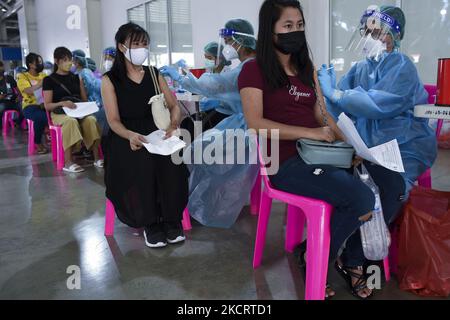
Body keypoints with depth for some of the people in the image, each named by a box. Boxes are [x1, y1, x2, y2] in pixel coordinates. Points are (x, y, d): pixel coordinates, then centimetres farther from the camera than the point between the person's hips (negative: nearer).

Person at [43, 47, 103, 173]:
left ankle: (97, 157, -31)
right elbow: (47, 105, -3)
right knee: (71, 121, -39)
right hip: (59, 113, -3)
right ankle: (68, 162, -38)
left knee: (91, 120, -32)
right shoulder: (49, 80, 4)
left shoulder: (76, 78, 16)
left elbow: (85, 99, 16)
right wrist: (62, 103, -22)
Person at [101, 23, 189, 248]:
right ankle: (150, 222, -15)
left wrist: (173, 124, -12)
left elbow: (174, 105, 11)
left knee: (172, 159, -31)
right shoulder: (110, 80, 2)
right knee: (142, 162, -35)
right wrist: (130, 135, -28)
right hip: (125, 137, -2)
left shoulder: (154, 74, 13)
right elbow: (114, 120, -6)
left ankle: (171, 220, -13)